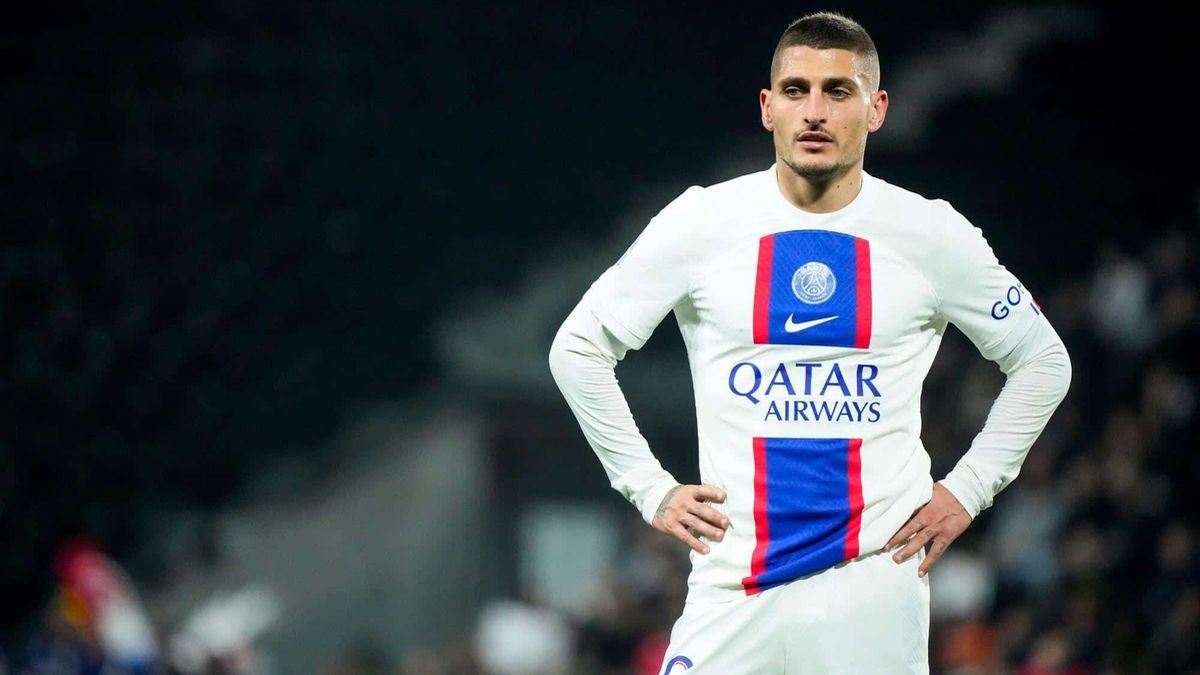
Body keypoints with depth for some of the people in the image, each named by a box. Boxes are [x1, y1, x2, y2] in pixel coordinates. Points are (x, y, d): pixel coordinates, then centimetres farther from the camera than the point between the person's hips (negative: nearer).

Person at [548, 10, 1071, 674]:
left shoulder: (932, 234, 3)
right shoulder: (702, 222, 1)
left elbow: (1043, 362, 16)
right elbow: (578, 348, 11)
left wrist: (967, 489, 8)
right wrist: (650, 489, 5)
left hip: (875, 583, 0)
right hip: (734, 589, 0)